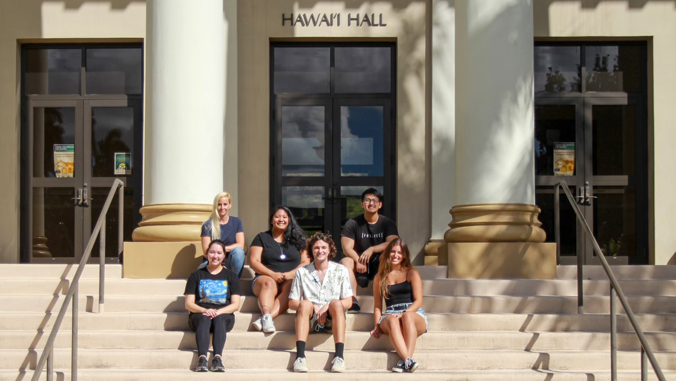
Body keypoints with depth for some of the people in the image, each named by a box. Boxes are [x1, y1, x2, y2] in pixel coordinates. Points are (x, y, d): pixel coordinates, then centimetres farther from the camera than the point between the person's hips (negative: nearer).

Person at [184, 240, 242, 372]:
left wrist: (218, 312, -16)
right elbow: (188, 304, 6)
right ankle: (202, 358, -54)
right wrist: (205, 310, -15)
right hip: (199, 315, 0)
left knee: (218, 319, -35)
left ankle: (217, 358, -52)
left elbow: (235, 305, 5)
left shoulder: (231, 276, 14)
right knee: (204, 318, -35)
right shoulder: (196, 275, 14)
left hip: (224, 317, 0)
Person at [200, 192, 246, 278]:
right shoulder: (208, 225, 3)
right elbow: (206, 252, -3)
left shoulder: (236, 222, 10)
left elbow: (240, 245, -2)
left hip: (231, 264, 2)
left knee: (238, 251, -32)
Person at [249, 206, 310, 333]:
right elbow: (253, 262, 3)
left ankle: (267, 317, -52)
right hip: (266, 277, 0)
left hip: (291, 279, 0)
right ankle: (267, 317, -55)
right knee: (269, 283, -36)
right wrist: (273, 274, -12)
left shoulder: (297, 239, 18)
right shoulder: (262, 238, 14)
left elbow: (306, 262, 11)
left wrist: (291, 273, -9)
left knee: (291, 286, -35)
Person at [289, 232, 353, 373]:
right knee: (305, 304, -31)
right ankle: (300, 356, -43)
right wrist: (314, 308, -11)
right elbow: (292, 302, 7)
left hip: (332, 318, 0)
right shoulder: (302, 272, 11)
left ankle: (339, 356, -41)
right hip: (310, 319, 0)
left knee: (336, 303, -32)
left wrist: (327, 307, -15)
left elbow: (348, 302, 4)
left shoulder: (341, 270, 10)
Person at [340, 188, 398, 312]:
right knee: (345, 261, -29)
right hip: (360, 266, 0)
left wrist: (372, 249, -26)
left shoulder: (387, 223, 3)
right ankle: (353, 301, -41)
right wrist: (358, 260, -28)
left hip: (379, 265, 0)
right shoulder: (353, 224, 2)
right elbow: (347, 248, -9)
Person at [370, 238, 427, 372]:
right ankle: (408, 361, -54)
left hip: (414, 313, -1)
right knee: (392, 320, -37)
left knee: (408, 316, -38)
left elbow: (418, 301, 3)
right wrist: (377, 326, 3)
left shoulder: (412, 273, 12)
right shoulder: (380, 278, 18)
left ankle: (404, 361, -51)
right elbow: (377, 306, 18)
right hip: (390, 315, 1)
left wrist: (403, 314, -14)